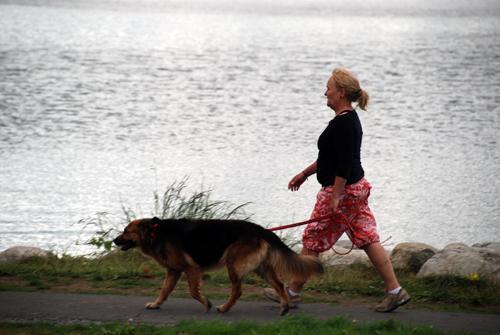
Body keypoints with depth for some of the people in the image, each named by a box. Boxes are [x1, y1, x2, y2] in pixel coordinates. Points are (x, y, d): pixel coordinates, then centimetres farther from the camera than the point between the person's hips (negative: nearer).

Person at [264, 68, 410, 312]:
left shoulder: (343, 124, -19)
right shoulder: (349, 120, 13)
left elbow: (345, 164, -23)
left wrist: (335, 197, -24)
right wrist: (305, 173, 28)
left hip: (342, 190, -10)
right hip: (356, 187, 10)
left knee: (312, 241, 2)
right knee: (368, 240, 7)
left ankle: (292, 292, 13)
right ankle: (395, 291, 2)